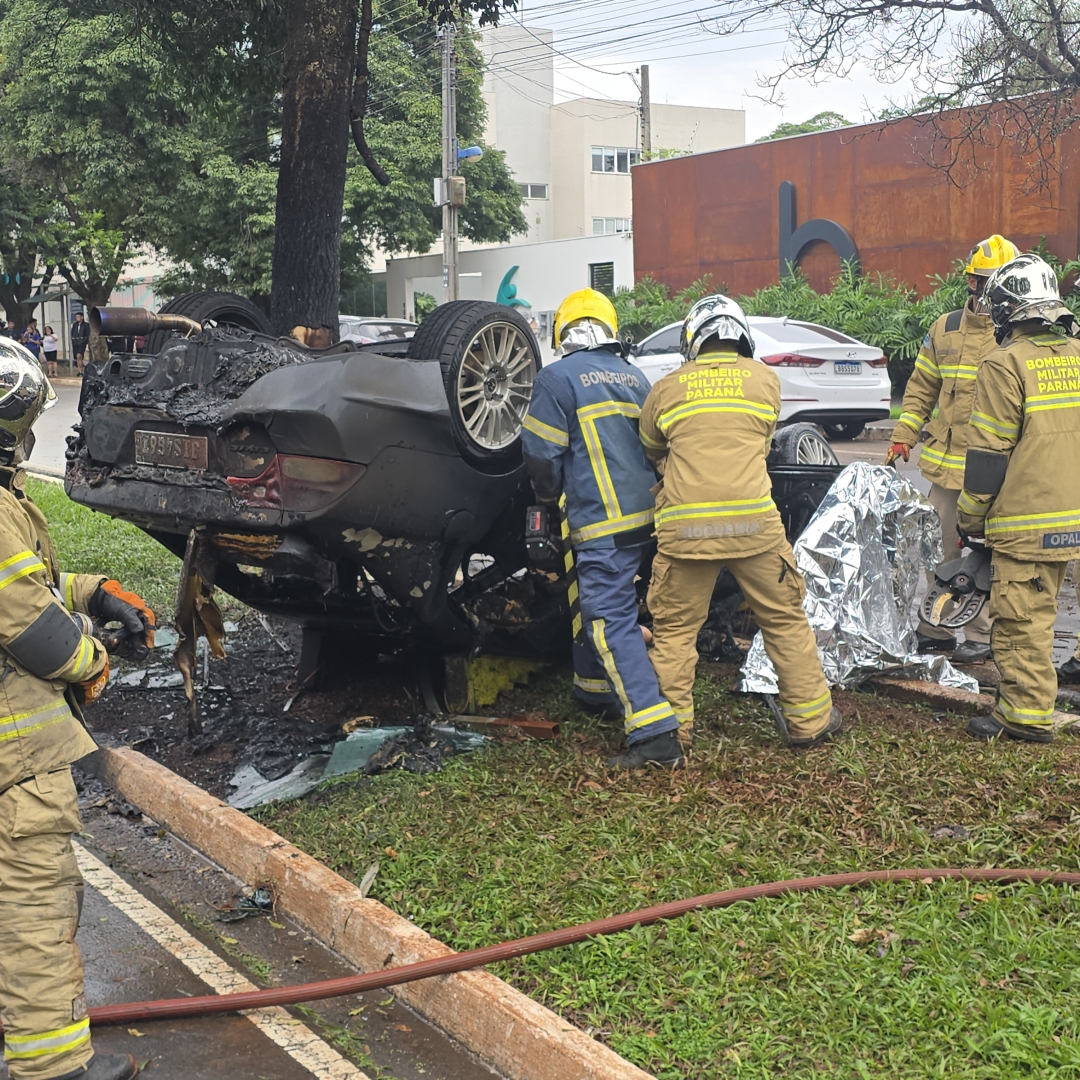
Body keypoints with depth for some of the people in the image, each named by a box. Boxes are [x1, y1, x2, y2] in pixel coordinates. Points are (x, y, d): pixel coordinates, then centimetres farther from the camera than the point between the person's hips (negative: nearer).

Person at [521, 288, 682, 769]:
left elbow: (542, 454, -7)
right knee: (600, 602, 25)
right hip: (646, 514, 8)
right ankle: (595, 687, 41)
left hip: (601, 522, -8)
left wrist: (549, 495, 13)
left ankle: (655, 732, -17)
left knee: (612, 620, -9)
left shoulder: (557, 378, -7)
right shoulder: (635, 376, 14)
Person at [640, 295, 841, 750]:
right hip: (753, 521, 0)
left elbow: (650, 450, 26)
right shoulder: (765, 379, 12)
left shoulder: (666, 388, 11)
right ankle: (809, 719, 21)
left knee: (674, 629, 12)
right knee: (785, 620, 14)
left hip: (685, 524, 0)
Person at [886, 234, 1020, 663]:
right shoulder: (945, 329, 9)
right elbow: (921, 388, 16)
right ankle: (935, 629, 24)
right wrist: (903, 436, 8)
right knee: (939, 549, 12)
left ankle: (982, 635, 14)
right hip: (945, 463, 4)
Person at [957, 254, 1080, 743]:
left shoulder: (1006, 364, -13)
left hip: (1026, 520, -7)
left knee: (1020, 617, -1)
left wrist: (970, 514, -2)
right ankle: (1025, 702, 24)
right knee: (1038, 611, 16)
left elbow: (988, 451, -12)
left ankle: (1028, 715, 3)